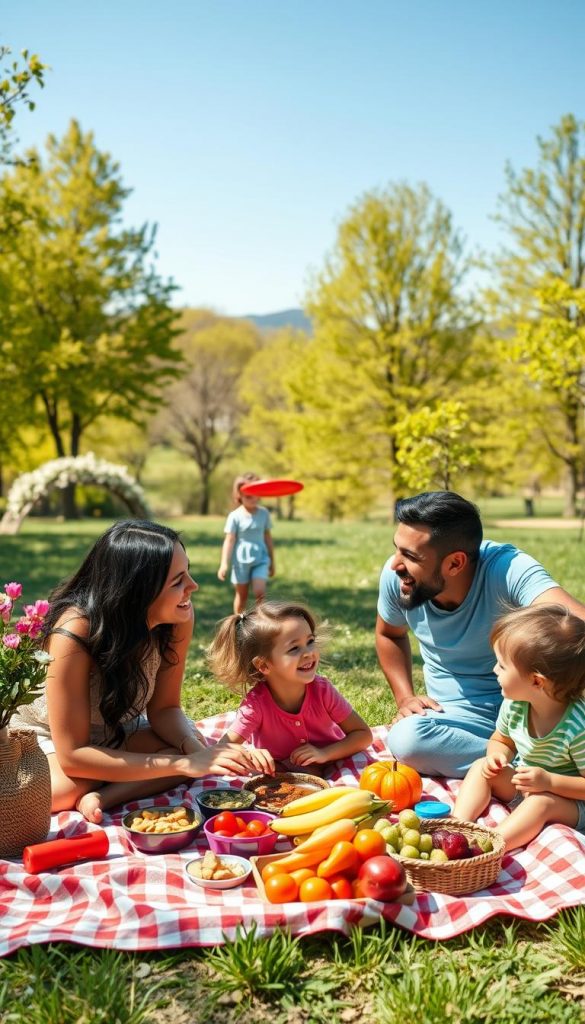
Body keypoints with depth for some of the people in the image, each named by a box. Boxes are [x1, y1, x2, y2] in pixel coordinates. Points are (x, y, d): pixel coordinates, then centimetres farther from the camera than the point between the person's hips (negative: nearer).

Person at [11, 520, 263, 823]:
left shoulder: (178, 619, -22)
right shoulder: (74, 633, -36)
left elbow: (164, 708, -10)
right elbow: (72, 756, -34)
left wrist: (196, 750, -32)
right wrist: (183, 764, -39)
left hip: (115, 729, 6)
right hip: (45, 736, -5)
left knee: (195, 746, -20)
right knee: (64, 790, -37)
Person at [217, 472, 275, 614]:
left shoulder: (264, 513, 0)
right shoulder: (235, 516, -9)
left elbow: (268, 537, 8)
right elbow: (229, 540, -10)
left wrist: (272, 561, 13)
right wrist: (224, 564, -16)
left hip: (260, 559, 2)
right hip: (241, 560, -1)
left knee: (259, 592, -13)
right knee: (241, 595, 9)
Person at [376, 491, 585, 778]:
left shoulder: (507, 568, -25)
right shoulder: (395, 576, -11)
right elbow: (389, 633, 12)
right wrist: (405, 697, -1)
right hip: (461, 716, 4)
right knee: (405, 737, -31)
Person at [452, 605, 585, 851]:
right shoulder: (514, 705, -12)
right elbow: (501, 741, 8)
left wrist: (549, 781, -34)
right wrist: (497, 756, -14)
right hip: (521, 784, 7)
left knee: (541, 802, -34)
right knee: (481, 767, -8)